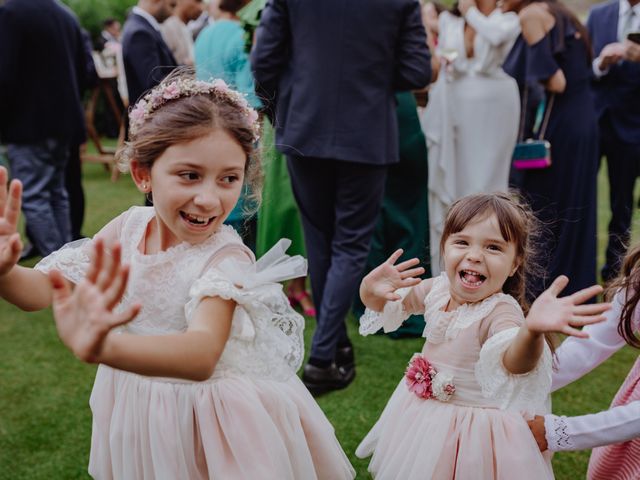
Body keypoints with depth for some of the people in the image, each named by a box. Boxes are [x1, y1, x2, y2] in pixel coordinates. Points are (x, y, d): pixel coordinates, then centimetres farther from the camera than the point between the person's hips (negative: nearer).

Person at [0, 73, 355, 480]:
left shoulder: (226, 258, -27)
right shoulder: (129, 227, -12)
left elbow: (202, 356, -45)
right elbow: (42, 289, -9)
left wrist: (104, 347, -63)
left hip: (215, 417, -4)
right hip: (143, 416, 5)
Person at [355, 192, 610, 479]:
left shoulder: (501, 312, -28)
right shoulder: (437, 288, -9)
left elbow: (514, 363, -49)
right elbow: (382, 304, 5)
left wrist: (532, 330, -71)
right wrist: (370, 289, -20)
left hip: (474, 431, -6)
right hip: (424, 413, 6)